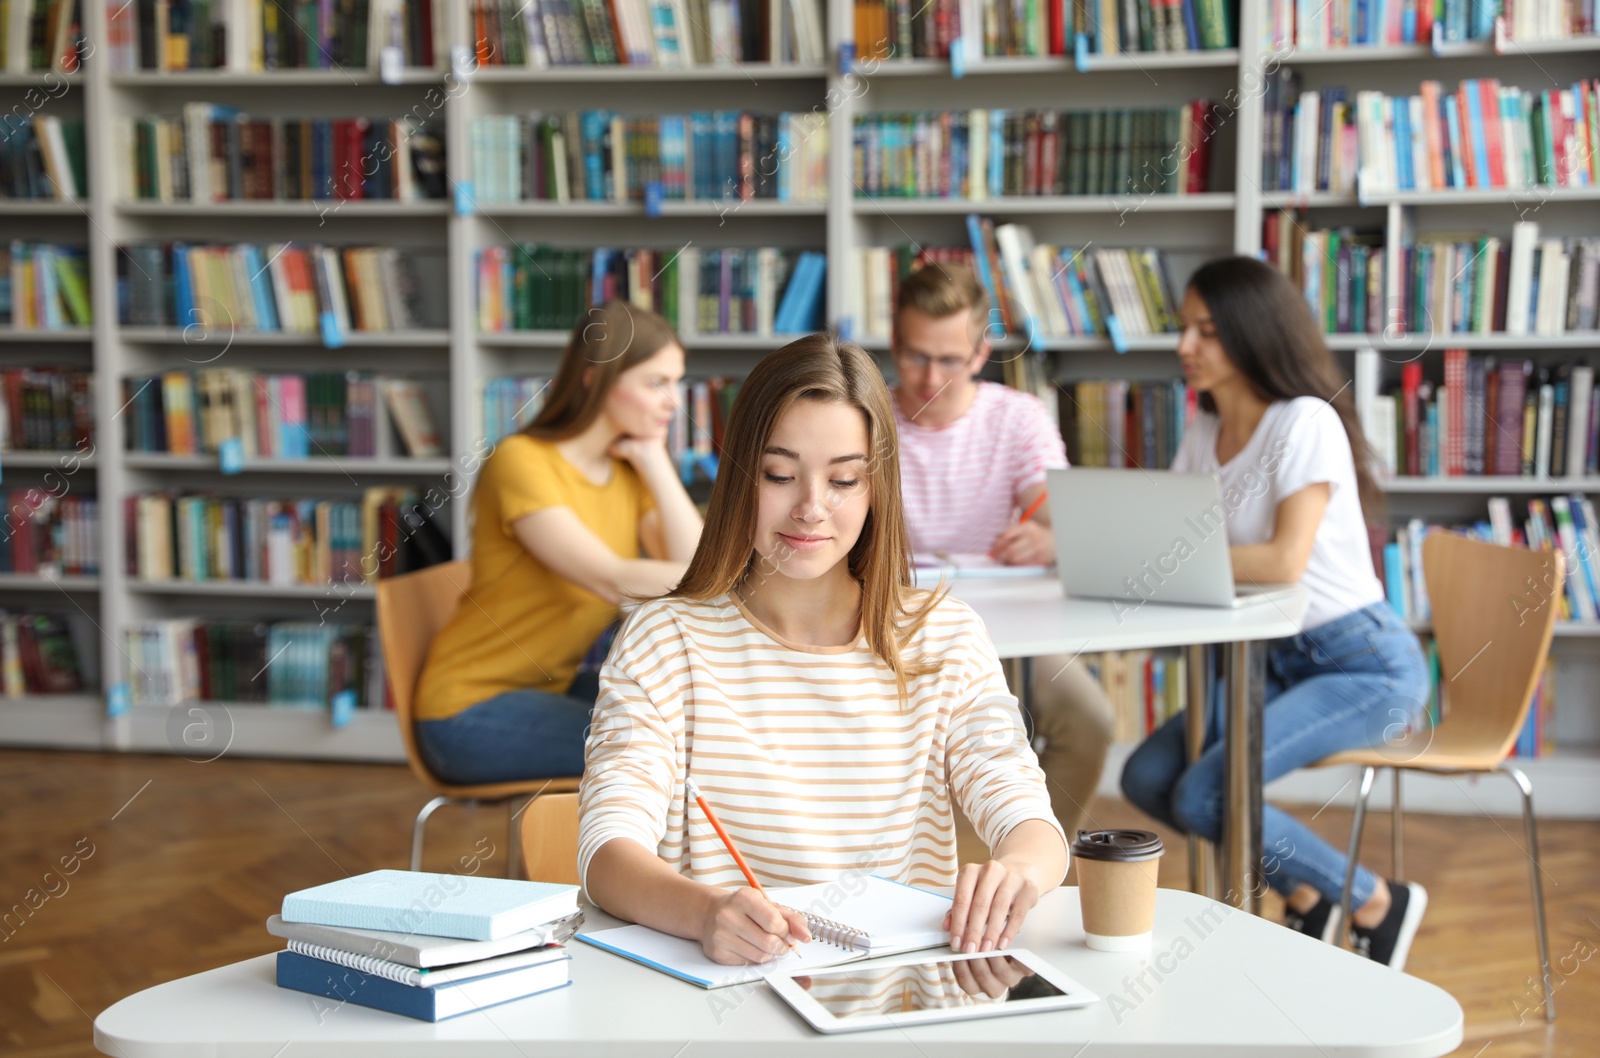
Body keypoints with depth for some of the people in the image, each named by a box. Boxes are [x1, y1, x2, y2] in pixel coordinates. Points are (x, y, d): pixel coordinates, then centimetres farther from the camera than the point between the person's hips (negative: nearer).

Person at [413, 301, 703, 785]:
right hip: (471, 709, -8)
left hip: (551, 687, 8)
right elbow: (614, 581, -29)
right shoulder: (522, 462, -19)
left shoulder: (633, 471, 6)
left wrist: (655, 461, -9)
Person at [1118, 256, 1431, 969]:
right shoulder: (1204, 430, 9)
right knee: (1147, 778, -6)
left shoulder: (1306, 422, -16)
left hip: (1364, 663, -8)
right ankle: (1306, 897, 15)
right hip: (1277, 661, 8)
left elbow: (1284, 562, -29)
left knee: (1203, 796, -21)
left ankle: (1377, 904, 2)